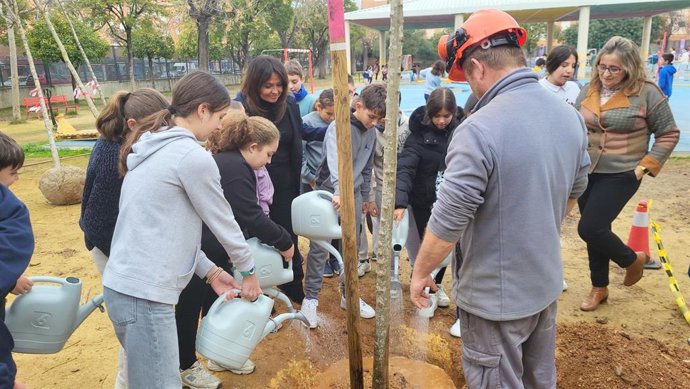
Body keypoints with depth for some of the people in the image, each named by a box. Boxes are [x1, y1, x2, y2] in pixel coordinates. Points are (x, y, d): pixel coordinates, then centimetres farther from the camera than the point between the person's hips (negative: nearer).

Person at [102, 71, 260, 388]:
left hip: (123, 284, 9)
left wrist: (210, 271, 12)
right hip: (144, 294, -9)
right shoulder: (194, 157, -15)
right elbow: (223, 222, -6)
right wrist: (248, 270, 10)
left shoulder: (153, 147, 12)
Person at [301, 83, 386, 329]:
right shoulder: (338, 127, -17)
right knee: (320, 248, 0)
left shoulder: (371, 133, 5)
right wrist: (339, 191, -49)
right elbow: (335, 160, -34)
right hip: (329, 193, -6)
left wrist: (365, 198, 20)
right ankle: (310, 298, 12)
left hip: (354, 193, 6)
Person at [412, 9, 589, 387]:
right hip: (546, 282, 7)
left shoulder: (479, 130, -28)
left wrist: (420, 272, -7)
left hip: (495, 295, -7)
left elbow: (447, 223, -24)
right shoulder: (570, 116, -2)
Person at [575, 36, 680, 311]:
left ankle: (633, 260, 20)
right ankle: (599, 288, 29)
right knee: (595, 230, 11)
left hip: (621, 175, -5)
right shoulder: (589, 90, 3)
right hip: (587, 173, 5)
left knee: (590, 229, -12)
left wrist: (646, 166, -10)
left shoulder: (646, 92, -10)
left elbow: (669, 134, -4)